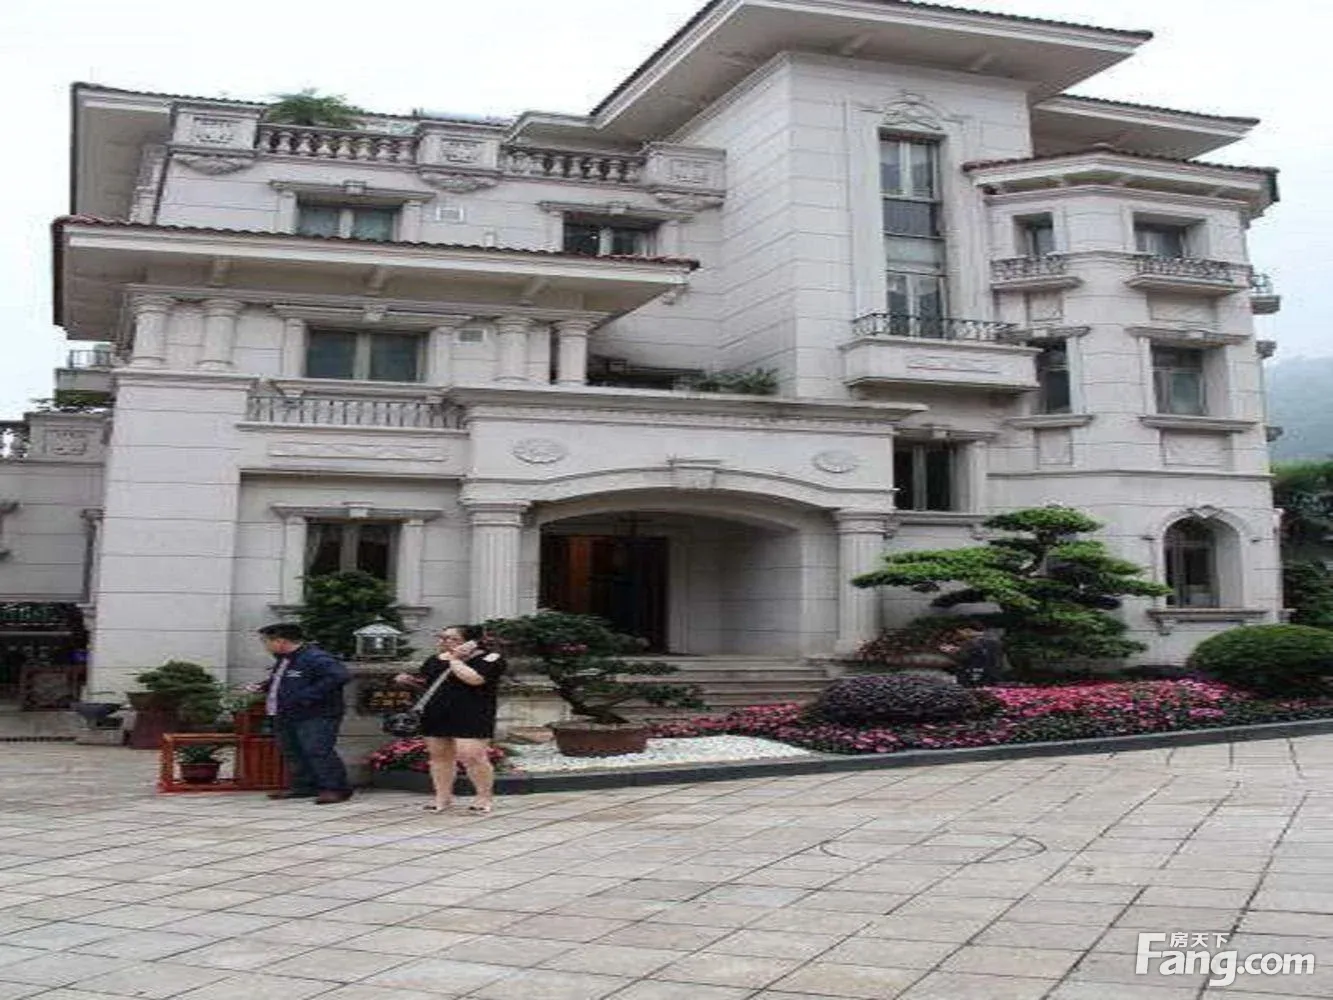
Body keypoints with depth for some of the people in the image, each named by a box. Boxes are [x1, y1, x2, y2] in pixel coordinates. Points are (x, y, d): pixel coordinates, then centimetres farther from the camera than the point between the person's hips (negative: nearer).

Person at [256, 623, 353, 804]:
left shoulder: (316, 658, -19)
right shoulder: (283, 660, 15)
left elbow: (338, 676, -30)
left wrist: (307, 696, -28)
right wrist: (263, 687, 14)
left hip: (315, 717, -10)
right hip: (286, 716, 10)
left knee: (318, 752, -14)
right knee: (293, 754, 13)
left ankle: (336, 789, -8)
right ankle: (302, 787, 23)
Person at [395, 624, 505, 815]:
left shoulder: (489, 658, -6)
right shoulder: (435, 660, 14)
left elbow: (474, 679, -23)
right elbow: (426, 684, 27)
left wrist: (454, 660, -13)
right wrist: (409, 680, 6)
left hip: (471, 718, -6)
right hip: (435, 716, 6)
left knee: (471, 756, -12)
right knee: (439, 756, 9)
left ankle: (484, 797, 3)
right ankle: (443, 797, 22)